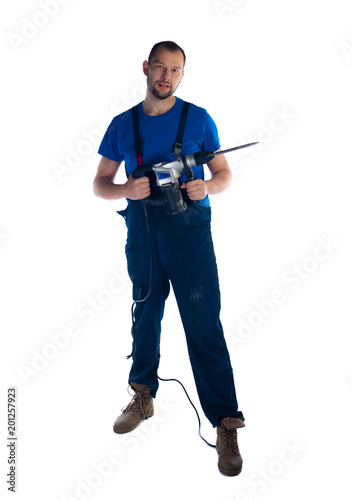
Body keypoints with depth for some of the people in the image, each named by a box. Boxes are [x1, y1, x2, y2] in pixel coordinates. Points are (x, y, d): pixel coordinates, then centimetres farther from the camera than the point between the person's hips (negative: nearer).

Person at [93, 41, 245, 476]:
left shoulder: (198, 119, 4)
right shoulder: (122, 124, 9)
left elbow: (224, 173, 7)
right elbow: (100, 184, 9)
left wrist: (207, 187, -15)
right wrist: (127, 190, -13)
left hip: (188, 228, -3)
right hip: (140, 232, 3)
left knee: (204, 326, -6)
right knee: (145, 317, 15)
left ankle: (226, 424, 1)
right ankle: (143, 398, 35)